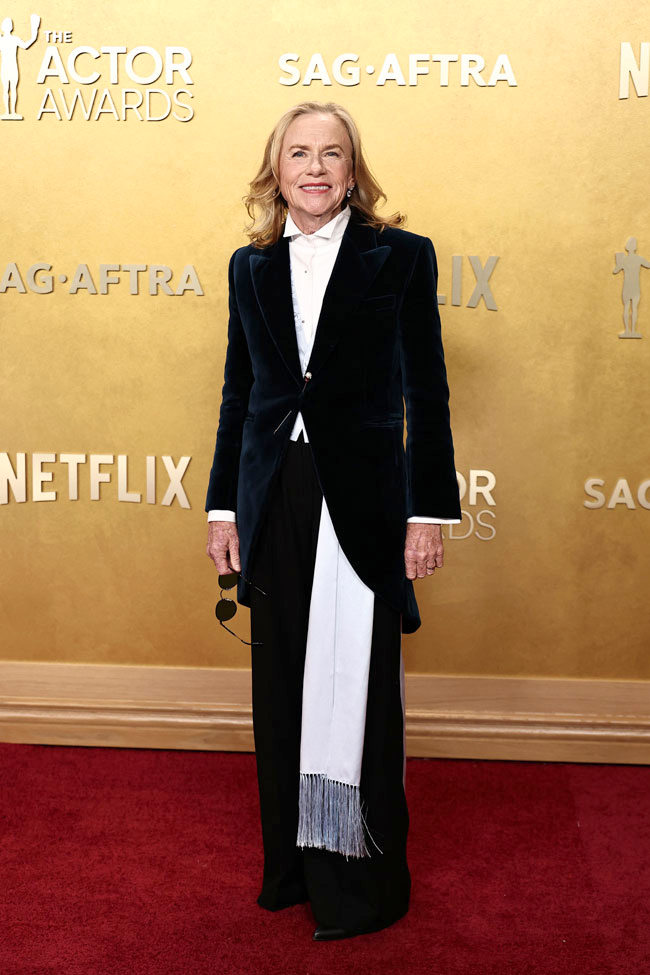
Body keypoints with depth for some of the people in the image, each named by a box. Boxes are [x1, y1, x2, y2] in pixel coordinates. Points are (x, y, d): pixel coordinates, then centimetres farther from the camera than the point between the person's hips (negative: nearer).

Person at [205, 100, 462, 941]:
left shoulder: (401, 256, -1)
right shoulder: (251, 266, 9)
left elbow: (426, 391, -3)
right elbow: (239, 392, 12)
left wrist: (429, 510, -7)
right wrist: (222, 504, 9)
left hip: (362, 501, -4)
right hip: (275, 498, 4)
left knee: (357, 690, 2)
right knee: (283, 690, 11)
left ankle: (364, 882, 19)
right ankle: (293, 864, 29)